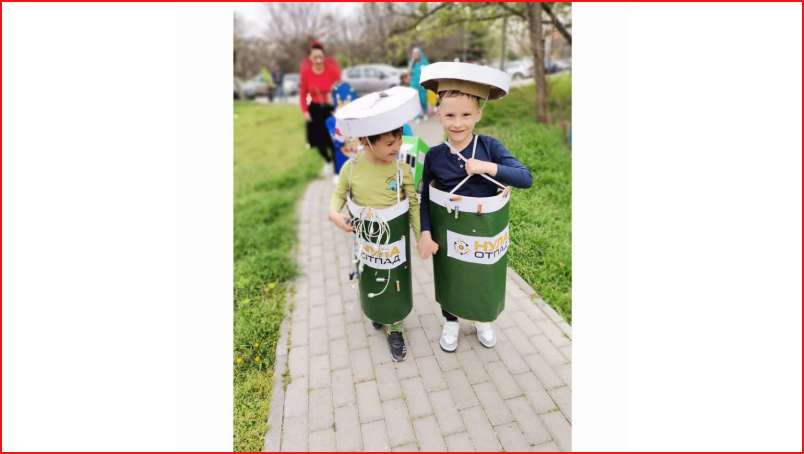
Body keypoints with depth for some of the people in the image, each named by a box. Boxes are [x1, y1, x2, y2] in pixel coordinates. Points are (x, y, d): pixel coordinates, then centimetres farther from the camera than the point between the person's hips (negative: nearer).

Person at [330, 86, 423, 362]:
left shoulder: (402, 170, -17)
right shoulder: (351, 167, -15)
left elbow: (413, 204, -9)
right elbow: (340, 193, 0)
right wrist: (334, 212, -19)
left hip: (395, 238, -1)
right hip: (366, 237, 1)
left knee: (395, 281, 12)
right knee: (370, 279, 22)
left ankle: (394, 328, 35)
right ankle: (377, 313, 53)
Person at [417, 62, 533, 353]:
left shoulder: (490, 146, -13)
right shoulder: (434, 156, -12)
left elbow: (526, 178, -18)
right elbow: (425, 198, -3)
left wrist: (488, 167, -28)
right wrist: (425, 234, -10)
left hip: (486, 233, 1)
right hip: (449, 234, 0)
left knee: (485, 280, 20)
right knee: (449, 279, 19)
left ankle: (483, 321, 51)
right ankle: (451, 323, 48)